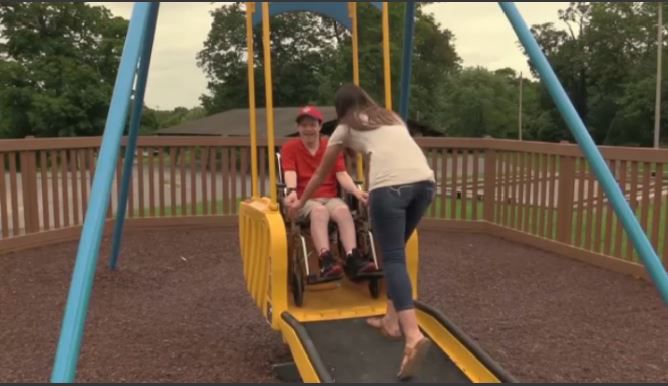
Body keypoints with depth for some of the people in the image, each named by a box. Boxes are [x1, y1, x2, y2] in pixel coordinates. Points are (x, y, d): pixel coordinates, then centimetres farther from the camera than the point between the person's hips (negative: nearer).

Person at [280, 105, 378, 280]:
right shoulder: (289, 147, 7)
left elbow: (342, 174, 2)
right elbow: (290, 173, -10)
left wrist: (356, 191, -19)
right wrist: (292, 191, -33)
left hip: (330, 198, 2)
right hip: (304, 201, -2)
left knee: (343, 209, -33)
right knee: (319, 211, -37)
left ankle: (353, 259, -47)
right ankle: (326, 260, -51)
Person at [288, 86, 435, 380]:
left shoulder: (346, 127, 23)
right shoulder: (392, 118, 34)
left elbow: (321, 174, 32)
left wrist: (300, 202, 48)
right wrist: (371, 195, 60)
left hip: (391, 185, -5)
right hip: (425, 180, 5)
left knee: (393, 258, -5)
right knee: (396, 251, 20)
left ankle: (413, 336, -21)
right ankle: (392, 320, 23)